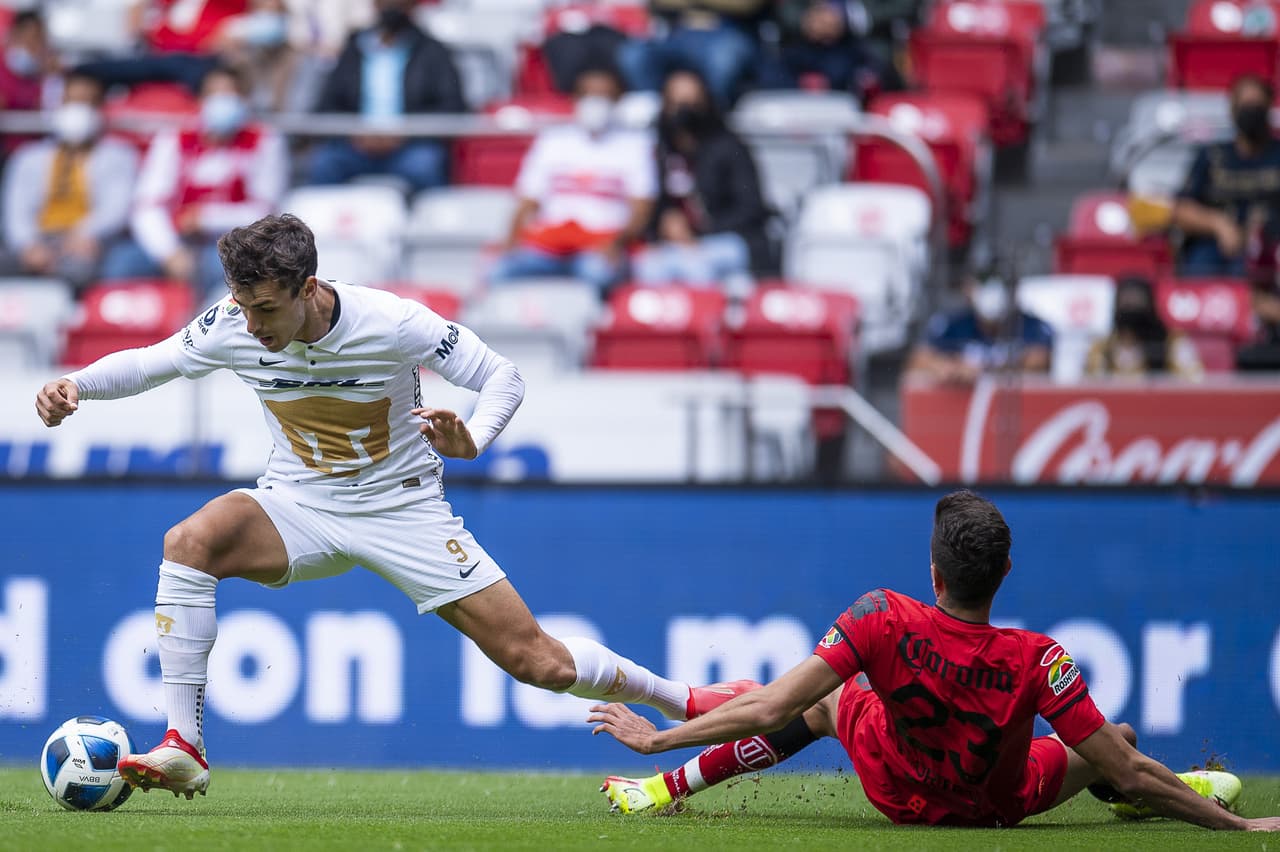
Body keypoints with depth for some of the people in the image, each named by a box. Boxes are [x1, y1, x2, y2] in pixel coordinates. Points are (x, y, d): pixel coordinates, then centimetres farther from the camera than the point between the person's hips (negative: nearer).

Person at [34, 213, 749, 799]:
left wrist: (473, 441, -34)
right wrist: (75, 386, -18)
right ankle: (184, 749, -26)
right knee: (190, 542, -29)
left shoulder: (394, 324, -24)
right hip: (298, 508, 2)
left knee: (536, 661, -6)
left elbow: (503, 377, -13)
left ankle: (685, 702, 19)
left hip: (405, 511, -2)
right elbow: (146, 364, 2)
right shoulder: (231, 330, -16)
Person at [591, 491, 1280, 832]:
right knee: (1118, 738, 24)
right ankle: (1191, 800, 57)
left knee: (829, 700, 27)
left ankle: (670, 785, 31)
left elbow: (768, 711, -32)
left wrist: (657, 738, -22)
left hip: (900, 794, 0)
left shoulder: (882, 621, -33)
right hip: (1001, 808, 0)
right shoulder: (1035, 661, -34)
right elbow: (1125, 771, -29)